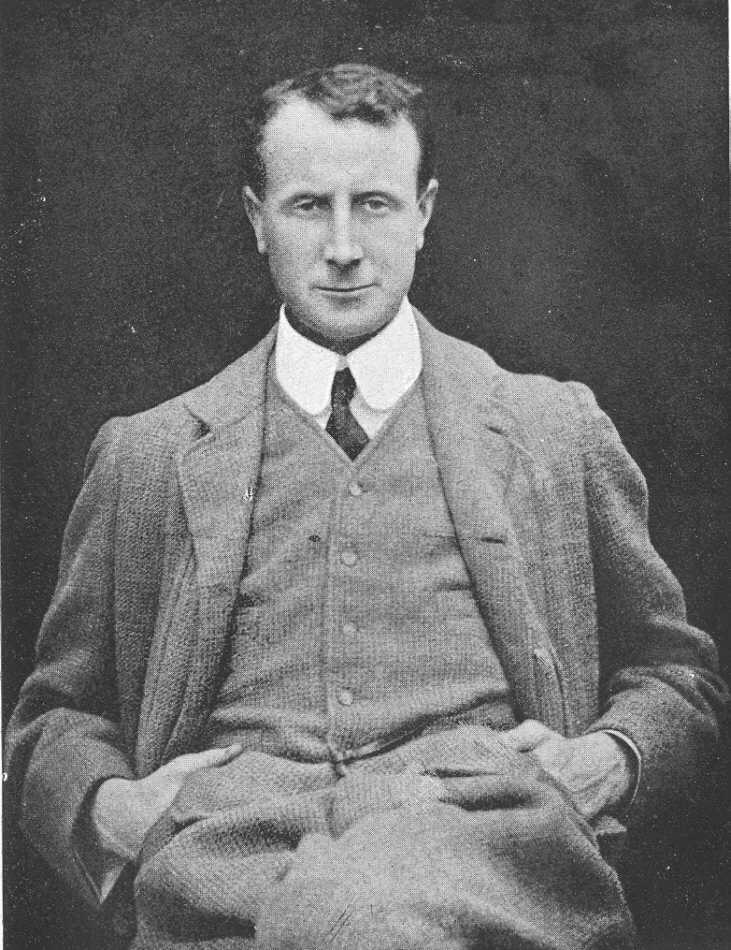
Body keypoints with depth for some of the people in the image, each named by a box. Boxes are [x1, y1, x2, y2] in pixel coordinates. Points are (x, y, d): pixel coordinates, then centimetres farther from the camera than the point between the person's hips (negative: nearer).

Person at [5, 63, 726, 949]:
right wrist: (105, 803, -1)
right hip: (229, 842, 0)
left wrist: (610, 761, 0)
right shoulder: (144, 458, 17)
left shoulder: (556, 429, 16)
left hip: (480, 830, 1)